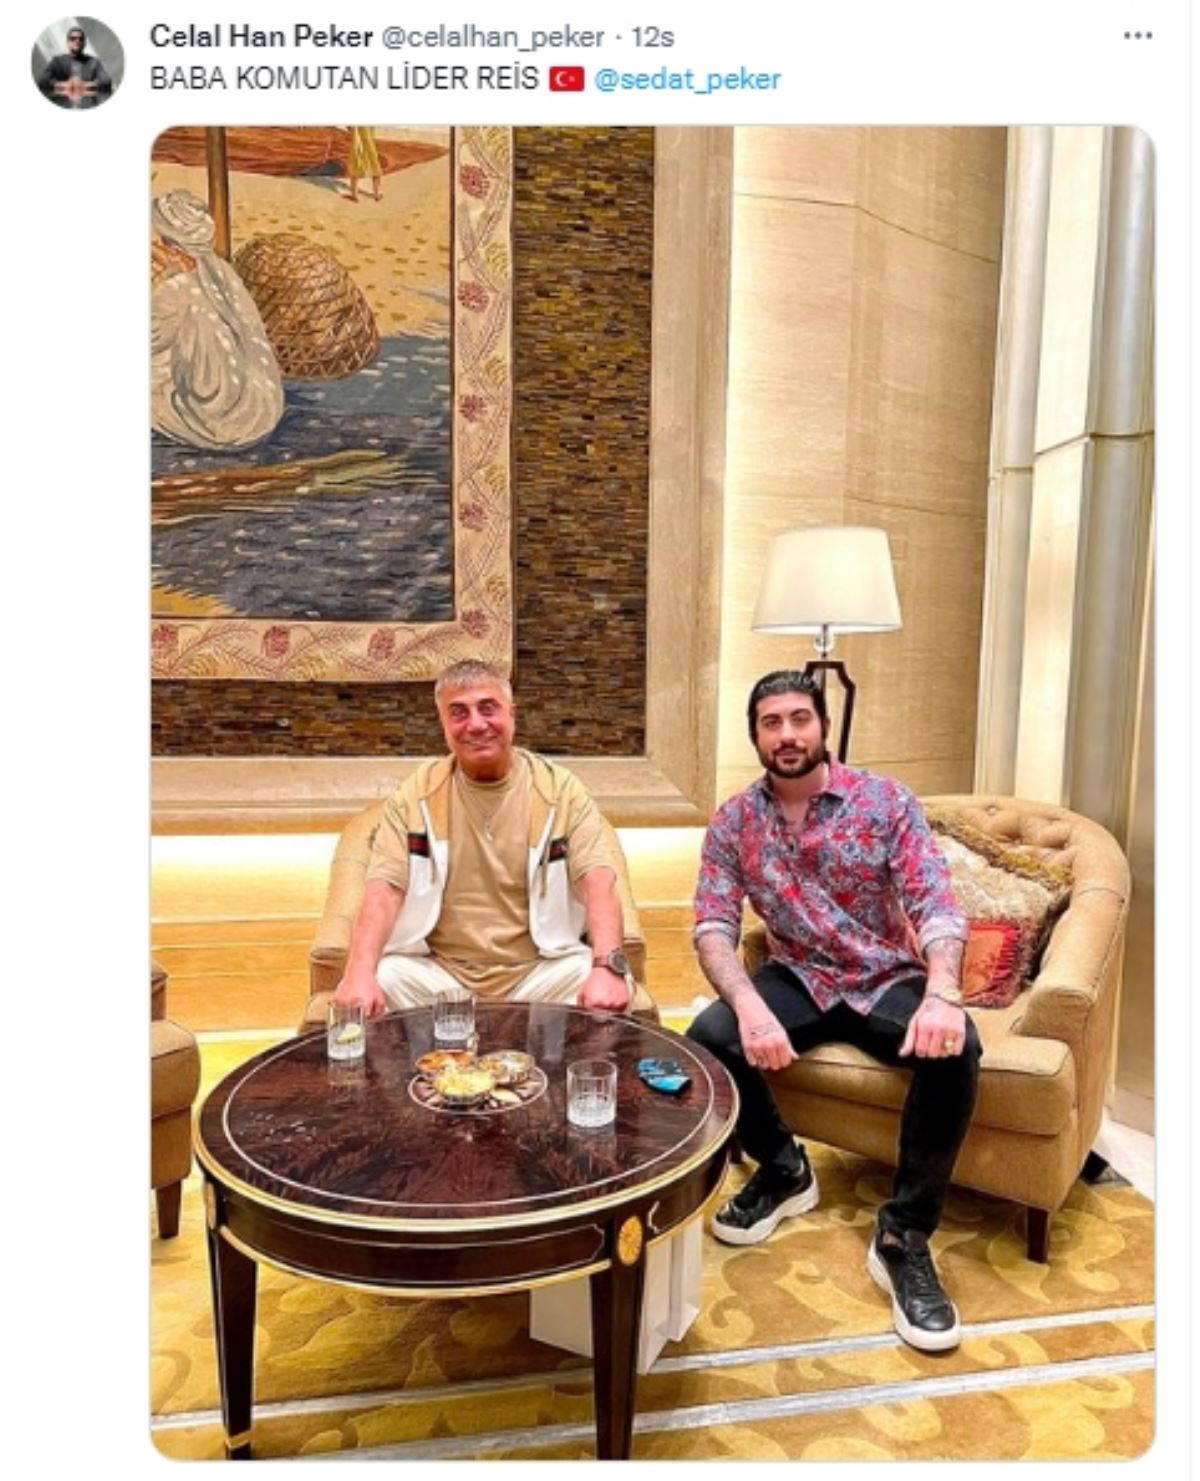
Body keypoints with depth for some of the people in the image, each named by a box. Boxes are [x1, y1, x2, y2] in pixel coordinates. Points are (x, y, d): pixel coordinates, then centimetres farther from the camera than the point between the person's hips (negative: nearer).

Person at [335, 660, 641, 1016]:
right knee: (381, 982, -28)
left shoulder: (560, 789, -1)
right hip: (438, 972, 1)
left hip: (541, 969, 0)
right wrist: (361, 972, -27)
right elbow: (384, 889, -7)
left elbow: (598, 881, -13)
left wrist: (607, 966, -32)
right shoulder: (416, 794, 2)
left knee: (616, 987, -27)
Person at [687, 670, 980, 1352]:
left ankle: (904, 1237, -12)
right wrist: (749, 1005, -32)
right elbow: (714, 926, -11)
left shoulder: (887, 801, -9)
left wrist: (943, 994, -38)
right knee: (710, 1035, -25)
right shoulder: (733, 822, -4)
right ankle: (784, 1169, 5)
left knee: (956, 1047, -32)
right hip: (798, 980, 2)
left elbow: (937, 906, -16)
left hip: (889, 981, -1)